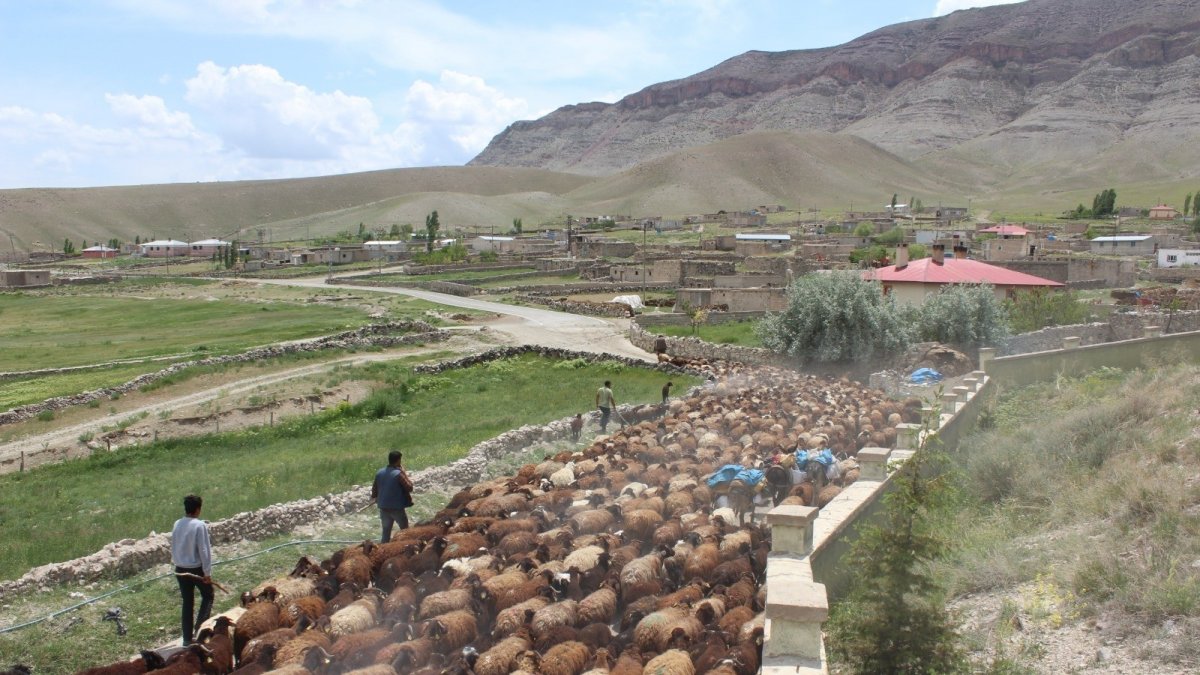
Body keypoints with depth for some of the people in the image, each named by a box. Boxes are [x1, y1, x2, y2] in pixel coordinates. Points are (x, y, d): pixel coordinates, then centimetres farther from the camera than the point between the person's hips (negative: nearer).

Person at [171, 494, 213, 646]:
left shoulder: (177, 524, 0)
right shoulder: (200, 525, -18)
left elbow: (173, 547, 9)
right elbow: (204, 550, -17)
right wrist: (208, 572, -12)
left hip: (180, 569, 5)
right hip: (197, 569, -5)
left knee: (187, 602, 14)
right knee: (207, 596, 14)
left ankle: (187, 638, 18)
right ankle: (200, 627, -3)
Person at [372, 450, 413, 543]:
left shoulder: (379, 473, -1)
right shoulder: (398, 474, -19)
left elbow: (374, 490, 8)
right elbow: (410, 488, -13)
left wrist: (374, 498, 29)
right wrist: (404, 474, -7)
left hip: (383, 508, 5)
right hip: (397, 508, -5)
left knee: (385, 532, 15)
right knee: (405, 531, 12)